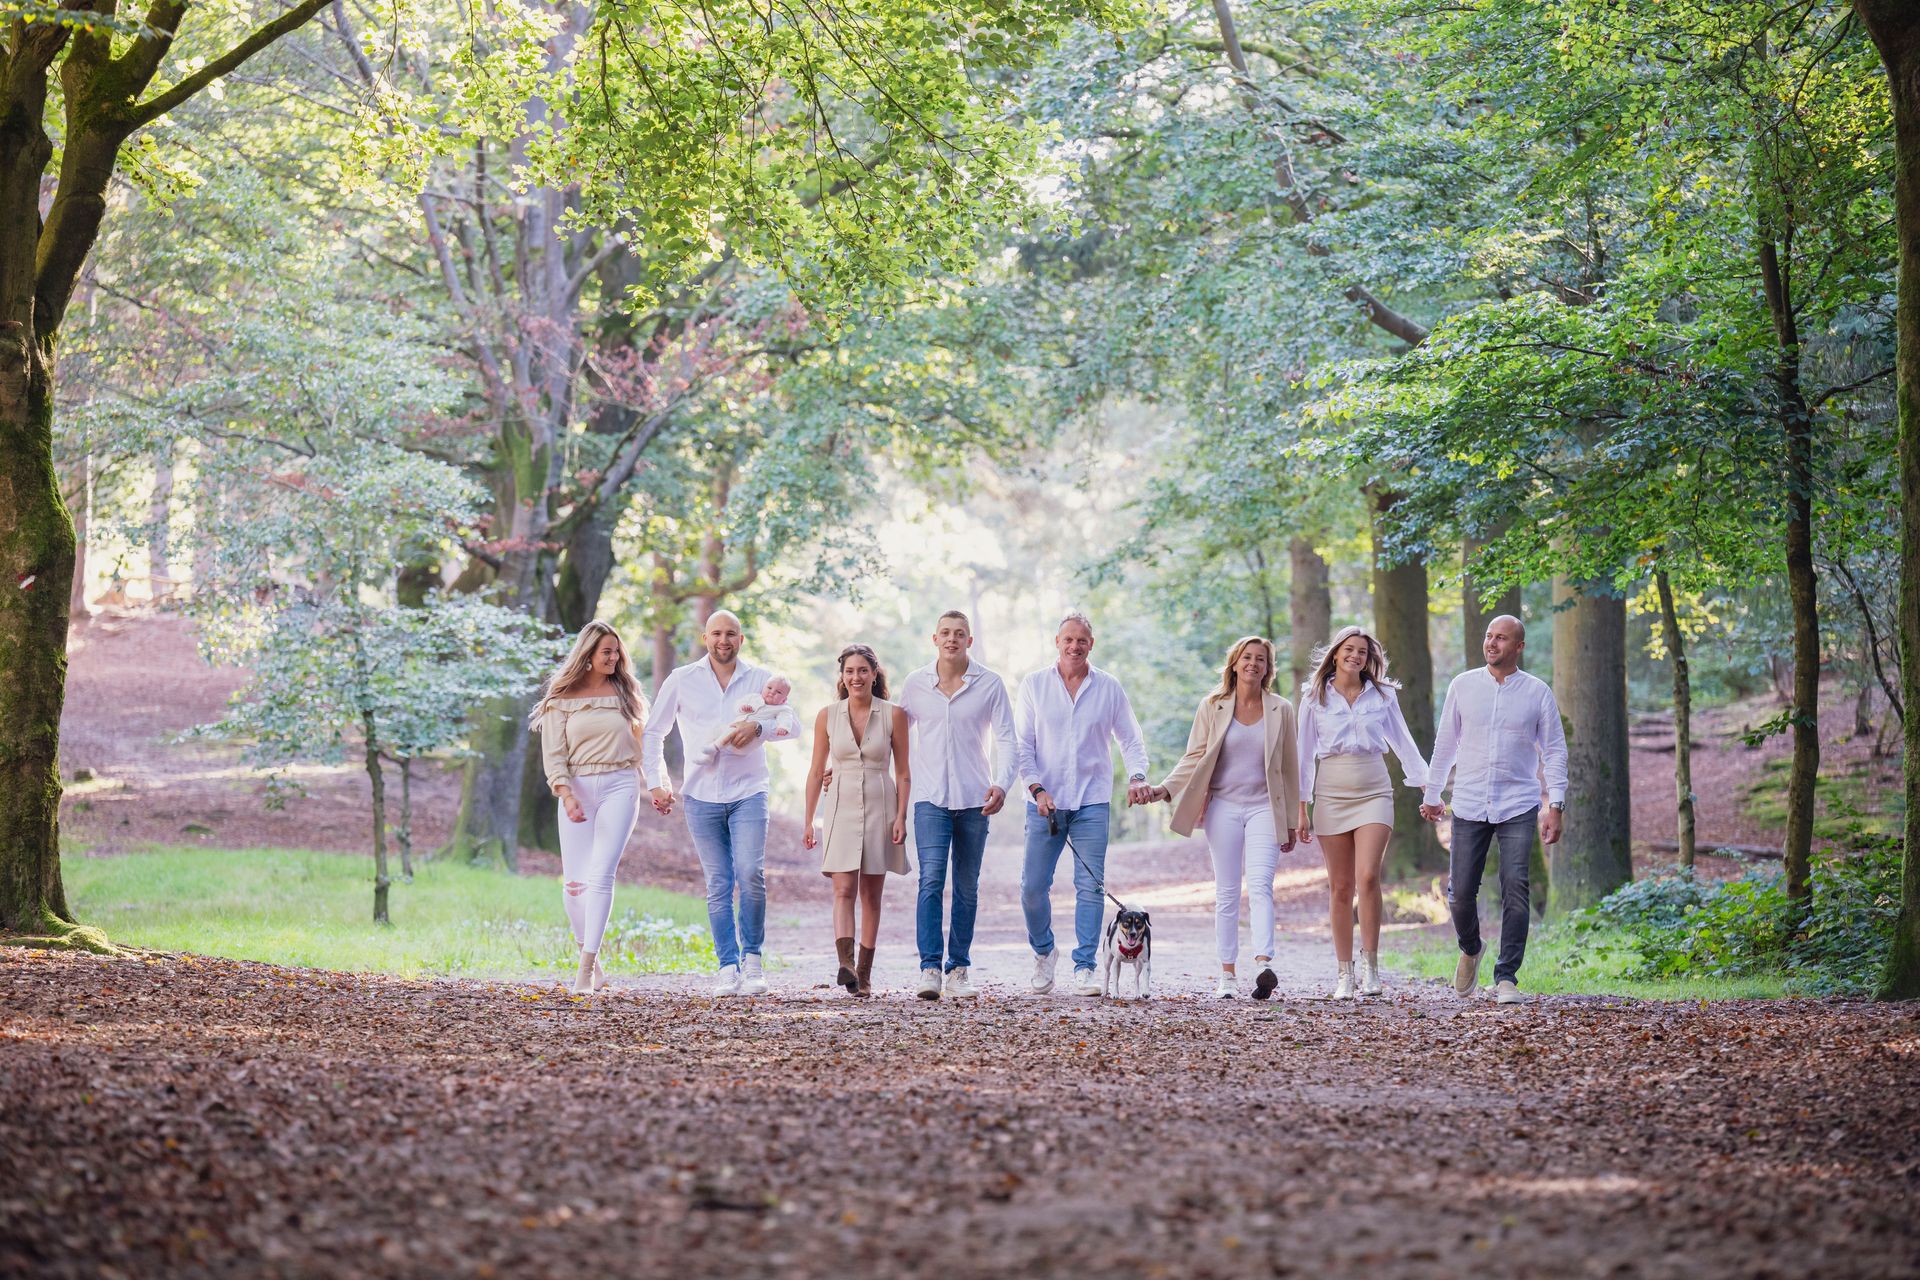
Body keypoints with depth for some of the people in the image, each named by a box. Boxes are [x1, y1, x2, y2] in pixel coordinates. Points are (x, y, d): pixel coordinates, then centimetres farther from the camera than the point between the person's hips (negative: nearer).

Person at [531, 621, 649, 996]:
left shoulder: (624, 691, 9)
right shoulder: (562, 698, 3)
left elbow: (641, 741, 16)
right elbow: (553, 755, -2)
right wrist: (567, 796, -16)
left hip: (619, 786, 0)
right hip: (577, 788, 0)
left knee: (601, 874, -13)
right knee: (574, 881, -3)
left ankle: (587, 968, -15)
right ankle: (588, 955, 17)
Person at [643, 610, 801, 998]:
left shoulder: (760, 679, 5)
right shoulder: (681, 681, 5)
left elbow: (792, 724, -1)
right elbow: (654, 733, 12)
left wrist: (758, 727, -19)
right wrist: (658, 782, 3)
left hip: (749, 793, -1)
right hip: (703, 796, 1)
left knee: (751, 873, -16)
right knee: (719, 885, 1)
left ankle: (752, 956, 0)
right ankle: (728, 966, 6)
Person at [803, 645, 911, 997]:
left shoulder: (893, 715, 1)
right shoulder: (828, 716, 4)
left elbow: (903, 772, 3)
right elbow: (816, 772, 9)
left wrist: (901, 817, -6)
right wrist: (808, 820, 6)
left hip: (880, 809, 0)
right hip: (842, 807, 0)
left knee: (871, 894, 4)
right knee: (844, 889, -15)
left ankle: (864, 974, 9)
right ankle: (846, 963, -30)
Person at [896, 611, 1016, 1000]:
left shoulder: (990, 685, 2)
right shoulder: (915, 684, 6)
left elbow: (1006, 738, 1)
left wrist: (1002, 783, -14)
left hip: (974, 797, 0)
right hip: (930, 797, 0)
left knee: (967, 887, 6)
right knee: (931, 880, -14)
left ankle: (958, 969, 13)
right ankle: (930, 968, -16)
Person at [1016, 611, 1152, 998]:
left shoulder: (1109, 688, 6)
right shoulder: (1034, 686, 4)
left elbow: (1130, 740, 10)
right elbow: (1022, 744, 3)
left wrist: (1137, 777, -9)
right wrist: (1037, 789, -10)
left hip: (1091, 802, 0)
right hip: (1045, 801, 0)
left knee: (1090, 886, -4)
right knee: (1033, 886, -2)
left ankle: (1084, 967, 1)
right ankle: (1043, 952, 22)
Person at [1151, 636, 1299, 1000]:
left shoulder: (1281, 710, 5)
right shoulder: (1212, 707, 4)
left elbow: (1289, 768, 10)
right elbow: (1194, 758, 5)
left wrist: (1290, 822, 10)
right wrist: (1165, 789, -11)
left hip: (1264, 808, -1)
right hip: (1223, 806, 1)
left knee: (1260, 885, -17)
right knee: (1226, 892, 2)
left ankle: (1265, 965, -31)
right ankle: (1227, 976, 5)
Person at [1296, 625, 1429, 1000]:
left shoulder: (1383, 695, 7)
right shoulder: (1315, 697, 6)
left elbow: (1403, 743, 13)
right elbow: (1305, 754, 7)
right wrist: (1301, 809, 4)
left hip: (1373, 791, 0)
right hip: (1332, 793, 0)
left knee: (1368, 877, -18)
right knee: (1340, 888, 1)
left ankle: (1370, 964, -9)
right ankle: (1344, 973, 7)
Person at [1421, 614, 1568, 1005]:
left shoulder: (1537, 692, 2)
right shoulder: (1463, 686, 5)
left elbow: (1554, 751, 3)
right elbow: (1446, 743, 14)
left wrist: (1555, 806, -6)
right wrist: (1432, 794, 17)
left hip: (1518, 807, -2)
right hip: (1469, 806, 2)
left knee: (1515, 889, -12)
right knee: (1460, 892, 1)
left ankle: (1506, 978, -7)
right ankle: (1470, 950, 32)